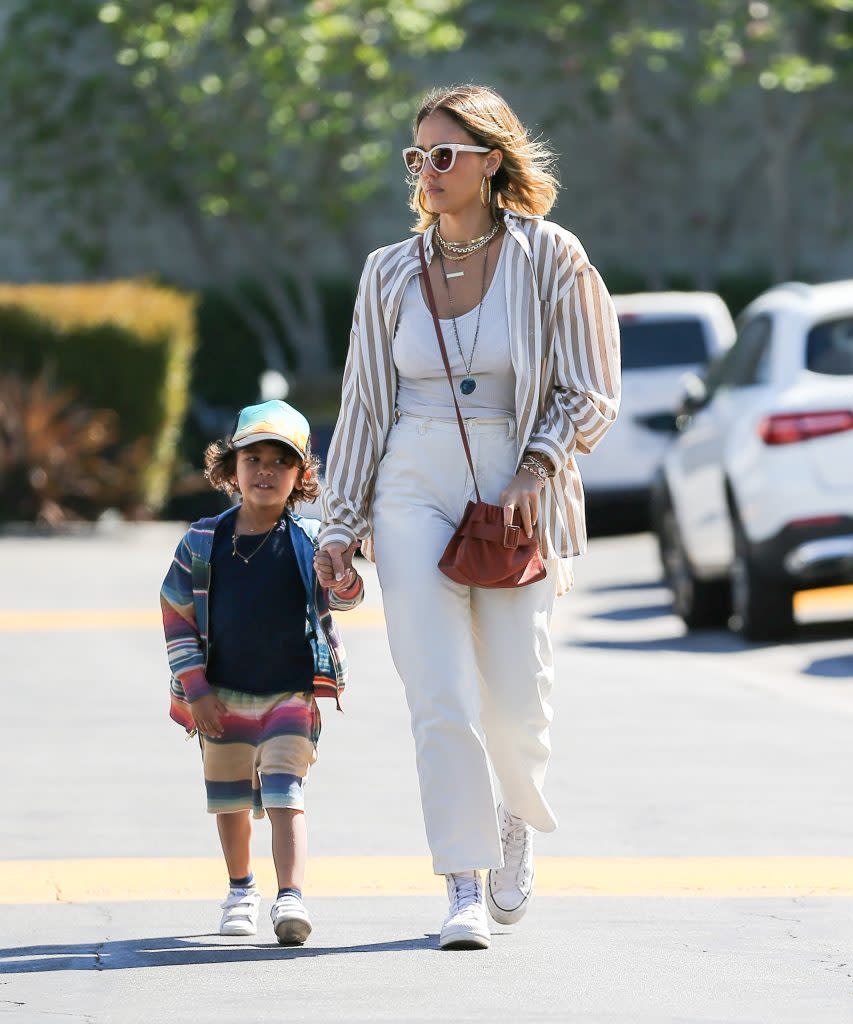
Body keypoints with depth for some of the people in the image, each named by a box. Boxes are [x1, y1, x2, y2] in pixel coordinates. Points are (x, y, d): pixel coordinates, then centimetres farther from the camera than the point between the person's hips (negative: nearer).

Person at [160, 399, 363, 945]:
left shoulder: (310, 541, -5)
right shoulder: (202, 543, -3)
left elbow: (343, 595, -17)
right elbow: (177, 617, 2)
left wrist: (342, 582, -41)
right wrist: (195, 689, -4)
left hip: (293, 694, -3)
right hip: (223, 698, 3)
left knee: (285, 796, -15)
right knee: (230, 799, 16)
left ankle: (291, 897, -23)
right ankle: (241, 891, 37)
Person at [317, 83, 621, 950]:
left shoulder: (550, 259, -1)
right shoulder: (391, 273, 8)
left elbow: (591, 394, 1)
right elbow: (363, 404, 13)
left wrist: (538, 467, -15)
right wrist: (340, 525, 9)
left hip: (517, 493, -1)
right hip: (415, 489, 2)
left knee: (516, 698, 1)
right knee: (440, 697, -10)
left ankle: (517, 818, 34)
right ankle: (466, 890, -9)